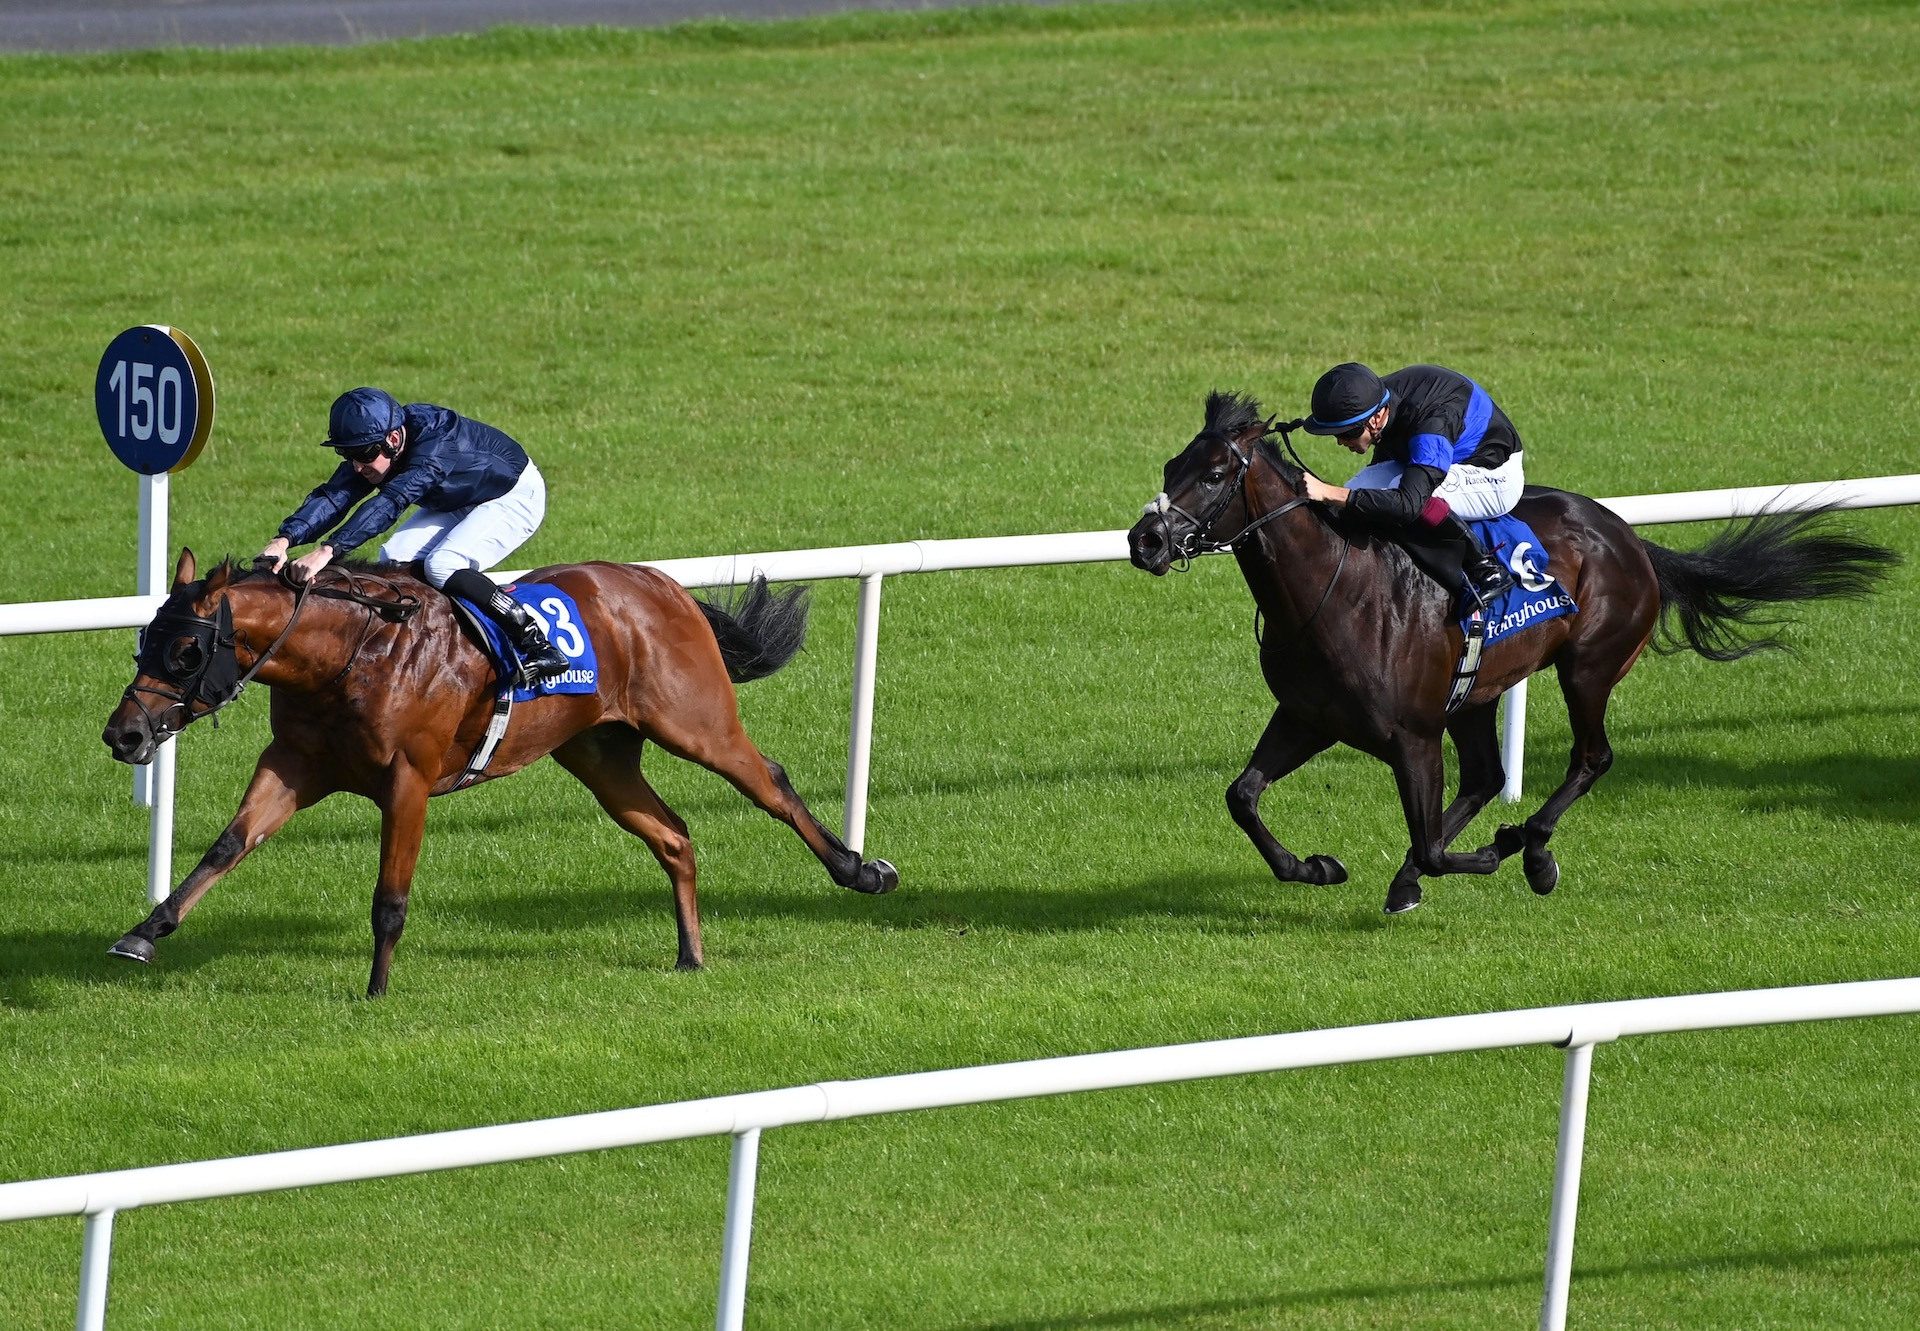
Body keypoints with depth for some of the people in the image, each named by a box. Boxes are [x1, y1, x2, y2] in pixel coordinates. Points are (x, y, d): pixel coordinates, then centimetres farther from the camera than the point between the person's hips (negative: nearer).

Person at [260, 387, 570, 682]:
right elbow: (333, 496, -26)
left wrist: (328, 550, -61)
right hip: (458, 502, 8)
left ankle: (538, 647, -24)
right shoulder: (370, 446, -16)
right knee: (393, 559, -11)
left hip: (516, 496, -8)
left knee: (441, 565, -28)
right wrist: (284, 540, -44)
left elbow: (389, 503, -51)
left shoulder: (435, 447, -39)